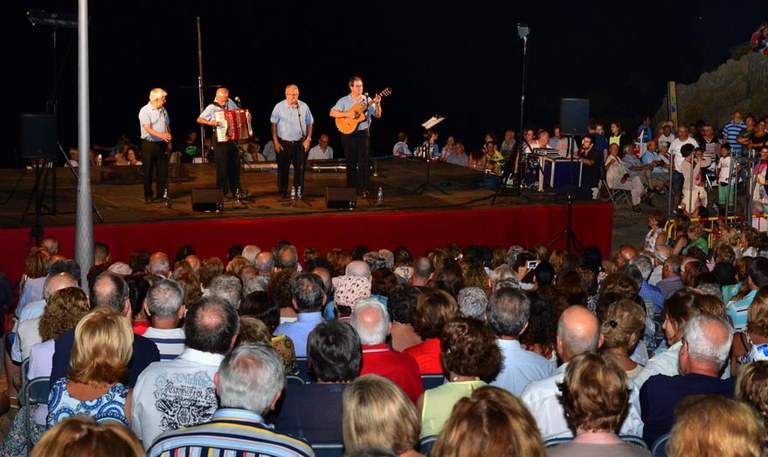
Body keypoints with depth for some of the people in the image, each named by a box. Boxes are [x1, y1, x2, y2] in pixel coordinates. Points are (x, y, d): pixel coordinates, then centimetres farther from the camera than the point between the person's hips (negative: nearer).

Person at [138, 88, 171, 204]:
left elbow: (168, 126, 19)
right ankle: (148, 196, 7)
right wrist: (161, 135, -32)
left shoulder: (163, 110, 11)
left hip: (162, 144, 5)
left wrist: (168, 140, 9)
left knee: (162, 171, 6)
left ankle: (161, 194, 14)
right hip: (149, 144, -5)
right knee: (148, 172, 1)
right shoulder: (145, 111, -9)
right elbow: (148, 129, -19)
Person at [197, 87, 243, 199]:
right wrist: (210, 123, -26)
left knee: (235, 165, 10)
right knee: (222, 165, -3)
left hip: (232, 138, 6)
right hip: (220, 139, -5)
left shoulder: (230, 102, 7)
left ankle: (236, 191, 19)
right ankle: (222, 192, 6)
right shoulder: (212, 107, -9)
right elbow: (199, 119, -11)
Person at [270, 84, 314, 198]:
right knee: (283, 168, 2)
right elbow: (273, 124, -2)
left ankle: (298, 191, 16)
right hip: (284, 142, -2)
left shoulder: (304, 107, 2)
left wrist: (308, 139, 2)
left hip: (300, 142, 2)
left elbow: (309, 124, 10)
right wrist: (275, 142, -6)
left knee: (300, 168, 5)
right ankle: (283, 192, 11)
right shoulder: (279, 107, -5)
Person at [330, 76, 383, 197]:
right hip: (348, 133, -1)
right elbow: (332, 113, -7)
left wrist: (377, 104, -16)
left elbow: (377, 115, 2)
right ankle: (351, 189, 13)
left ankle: (363, 189, 0)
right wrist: (347, 114, -19)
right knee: (351, 162, 5)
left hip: (364, 133, 1)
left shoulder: (367, 101, 5)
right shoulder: (344, 101, 1)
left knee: (363, 162, -3)